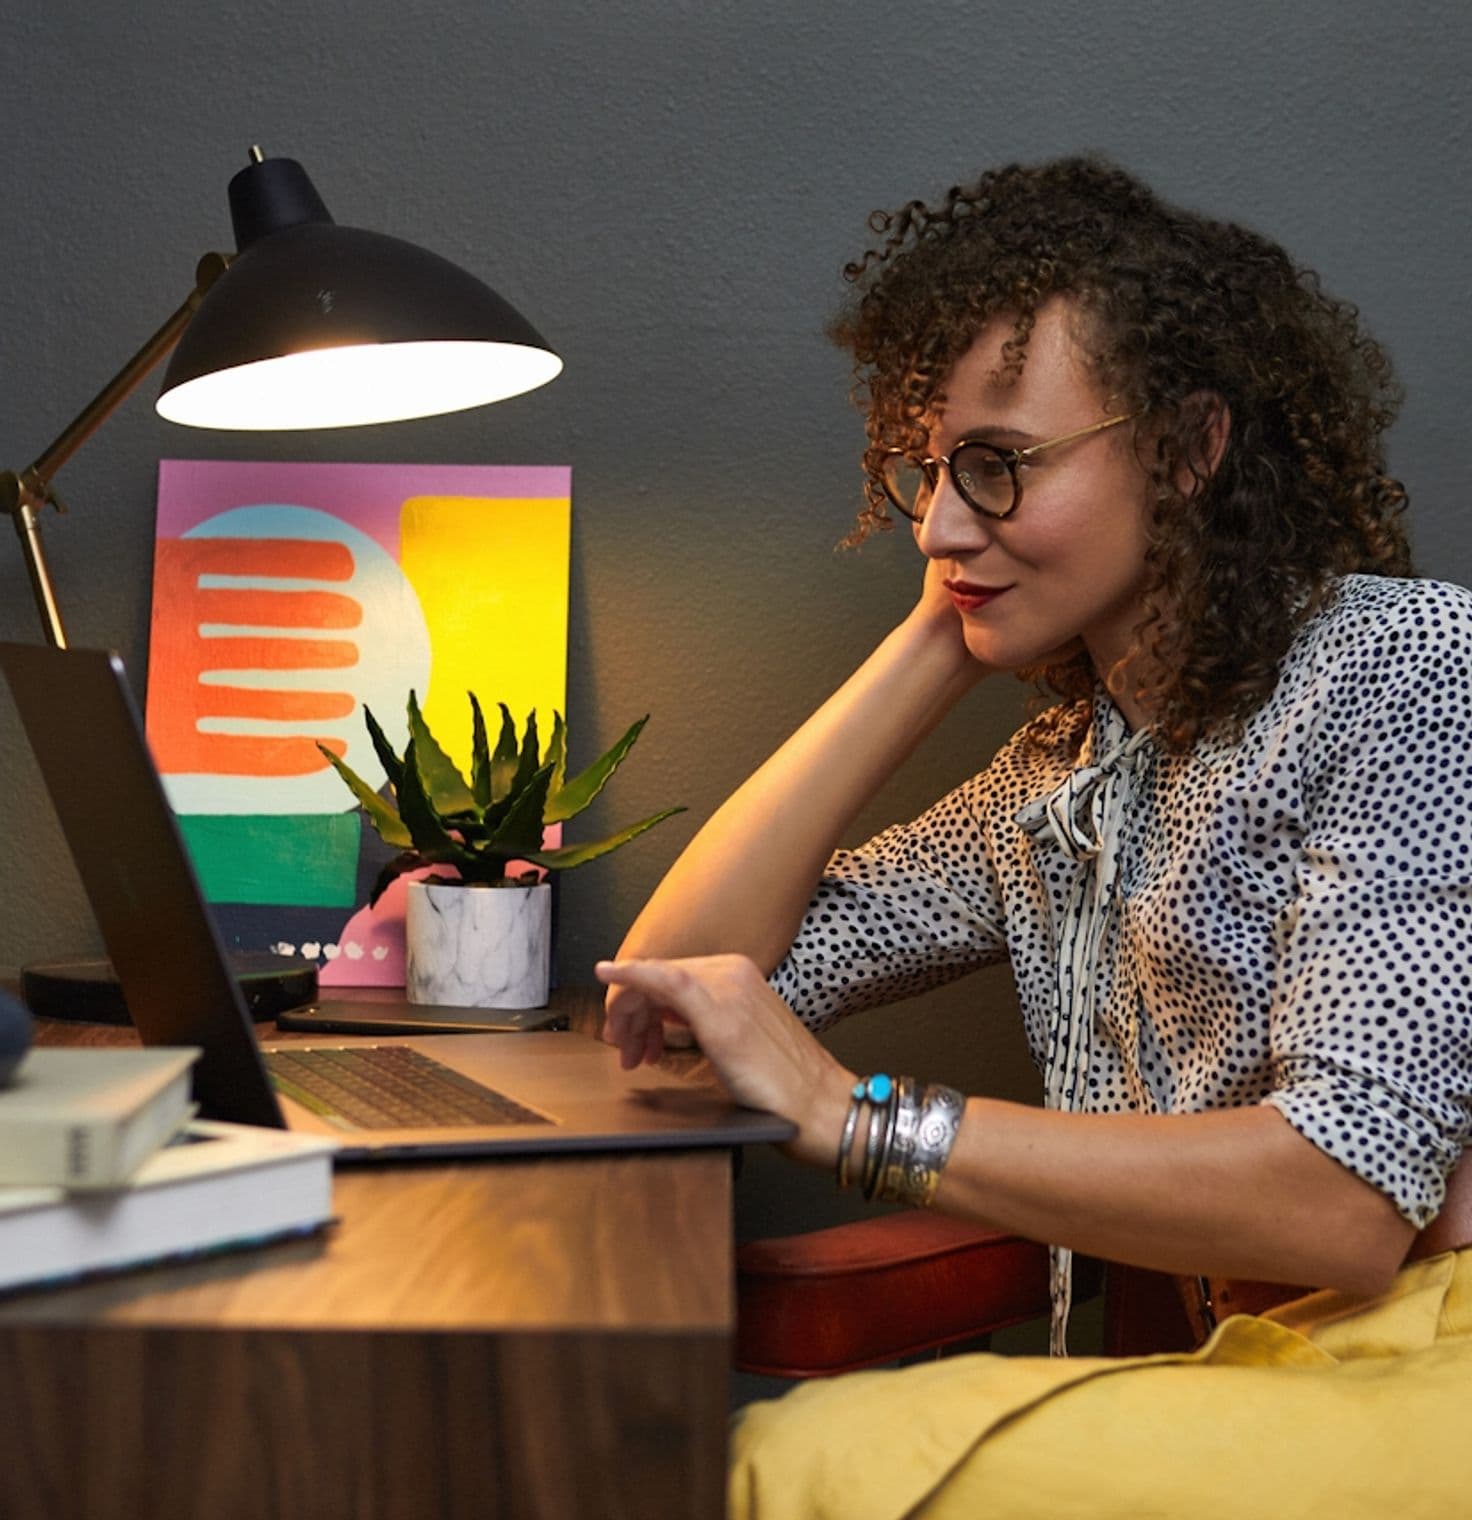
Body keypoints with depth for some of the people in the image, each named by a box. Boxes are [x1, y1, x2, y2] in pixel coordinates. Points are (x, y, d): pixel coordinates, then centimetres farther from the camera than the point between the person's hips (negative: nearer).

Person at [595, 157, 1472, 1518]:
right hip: (1256, 1365, 6)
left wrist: (851, 1112, -18)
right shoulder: (1064, 775, 14)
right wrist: (934, 641, 8)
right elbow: (681, 968, 12)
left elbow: (1344, 1204, -19)